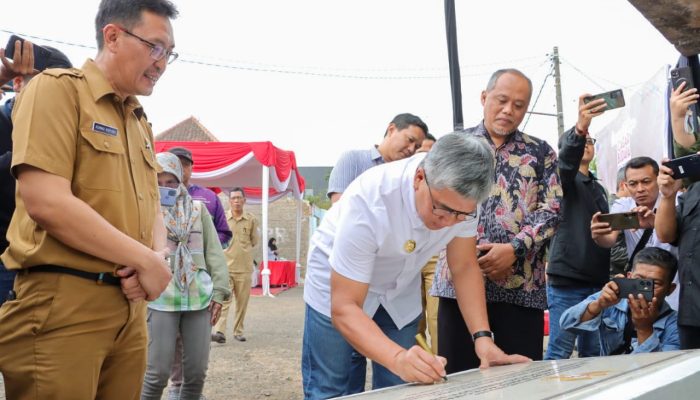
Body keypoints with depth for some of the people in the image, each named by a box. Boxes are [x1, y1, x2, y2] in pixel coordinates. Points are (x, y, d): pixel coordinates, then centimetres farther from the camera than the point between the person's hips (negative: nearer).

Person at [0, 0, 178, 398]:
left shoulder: (141, 123, 18)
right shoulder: (58, 88, -7)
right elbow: (46, 202, -18)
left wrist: (158, 255, -5)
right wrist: (145, 260, -13)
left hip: (129, 305, 8)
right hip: (61, 305, -7)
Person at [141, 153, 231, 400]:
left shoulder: (198, 209, 13)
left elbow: (214, 253, 11)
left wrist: (218, 292, 5)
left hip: (199, 297, 3)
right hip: (161, 298, -3)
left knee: (197, 371, 6)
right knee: (158, 371, -4)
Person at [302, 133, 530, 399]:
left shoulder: (459, 197, -23)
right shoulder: (369, 201, -37)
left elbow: (465, 268, -9)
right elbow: (344, 307, -36)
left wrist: (483, 338, -22)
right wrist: (398, 358, -51)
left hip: (399, 291, 4)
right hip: (337, 286, -4)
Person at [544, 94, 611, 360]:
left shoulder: (598, 188, 23)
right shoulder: (564, 177, 1)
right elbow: (566, 158, -23)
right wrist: (579, 129, -42)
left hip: (596, 279, 7)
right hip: (567, 278, -7)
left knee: (593, 351, 7)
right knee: (560, 350, -9)